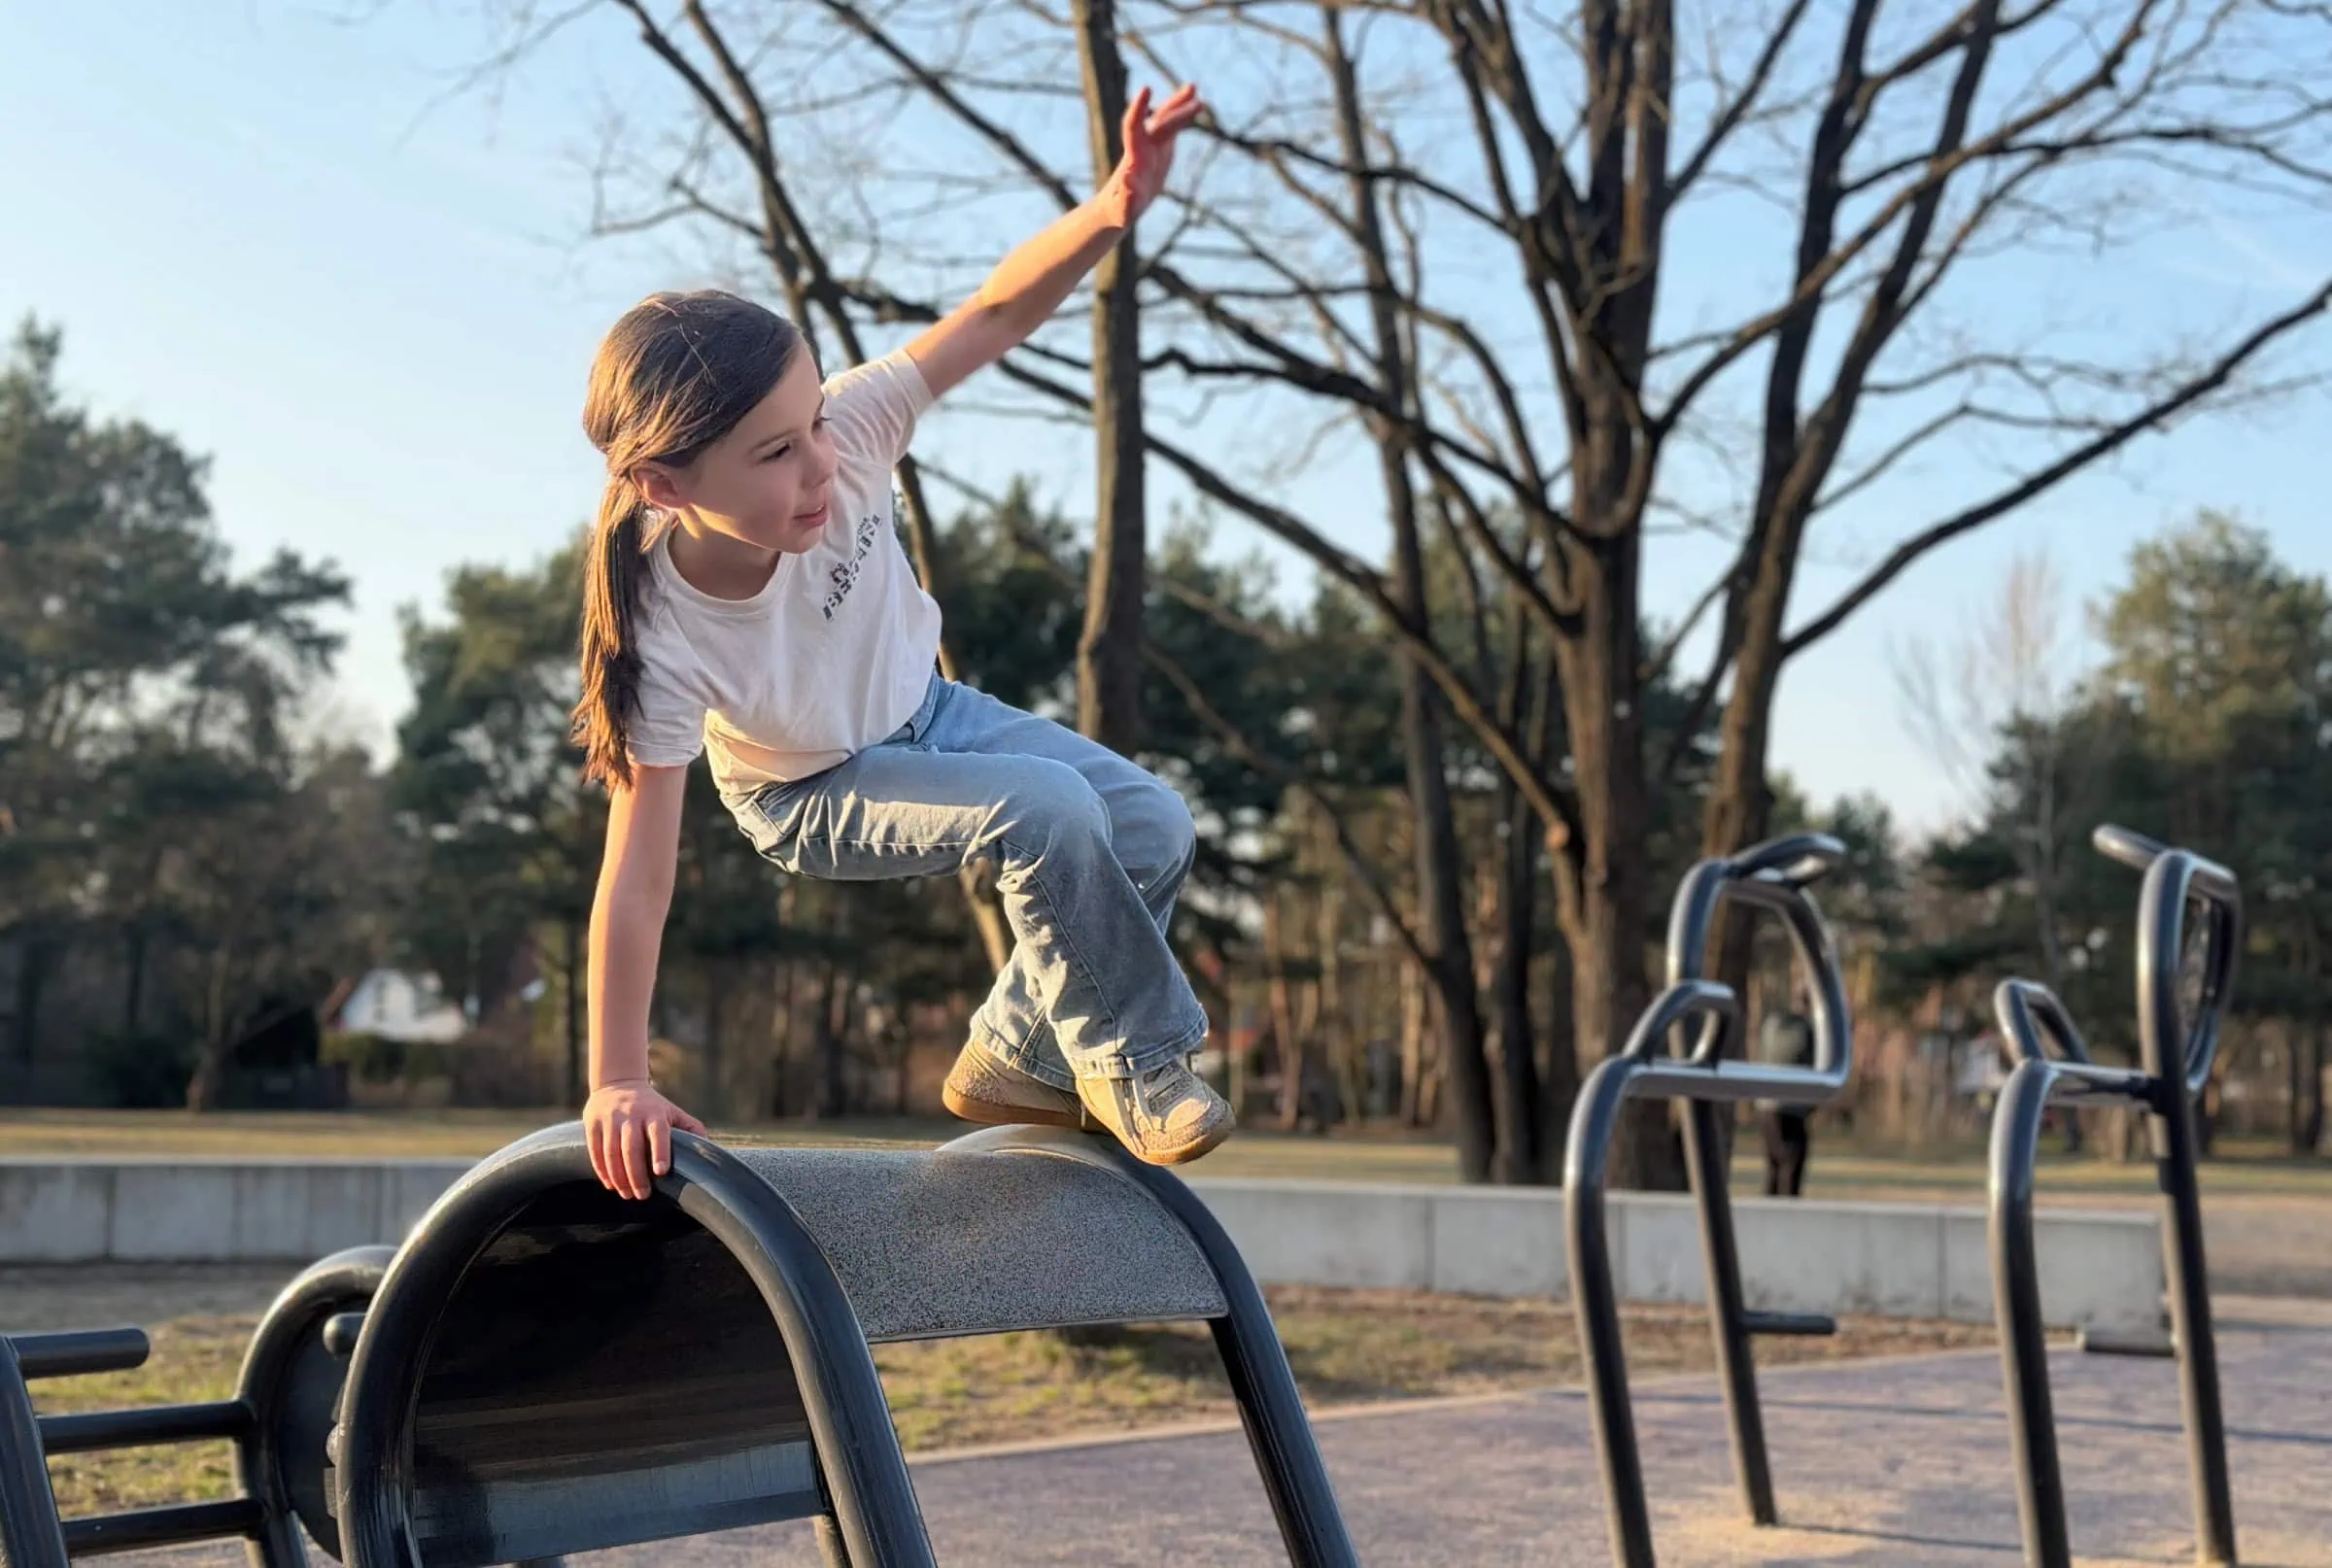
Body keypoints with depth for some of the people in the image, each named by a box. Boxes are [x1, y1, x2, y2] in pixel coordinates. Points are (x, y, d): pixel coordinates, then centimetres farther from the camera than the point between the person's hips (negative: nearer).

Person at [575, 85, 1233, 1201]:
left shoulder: (838, 440, -31)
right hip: (813, 797, -5)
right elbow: (636, 872, -34)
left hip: (922, 706, 5)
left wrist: (1110, 211, -46)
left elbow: (994, 314, -28)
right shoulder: (667, 644, -38)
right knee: (1049, 811, -29)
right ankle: (1130, 1060, -6)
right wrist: (617, 1084, -33)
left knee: (1155, 833, -7)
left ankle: (1018, 1060, 13)